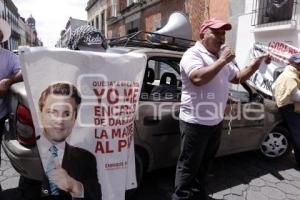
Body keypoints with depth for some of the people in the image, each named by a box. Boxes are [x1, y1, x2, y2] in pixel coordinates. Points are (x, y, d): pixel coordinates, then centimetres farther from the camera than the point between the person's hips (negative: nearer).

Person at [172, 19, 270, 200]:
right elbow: (197, 78, -32)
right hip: (195, 122, -9)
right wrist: (223, 61, -25)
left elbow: (237, 77, 22)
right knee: (188, 167, 3)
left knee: (204, 163, 22)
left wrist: (253, 66, 3)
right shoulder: (193, 54, -13)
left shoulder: (221, 57, 14)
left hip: (216, 121, 9)